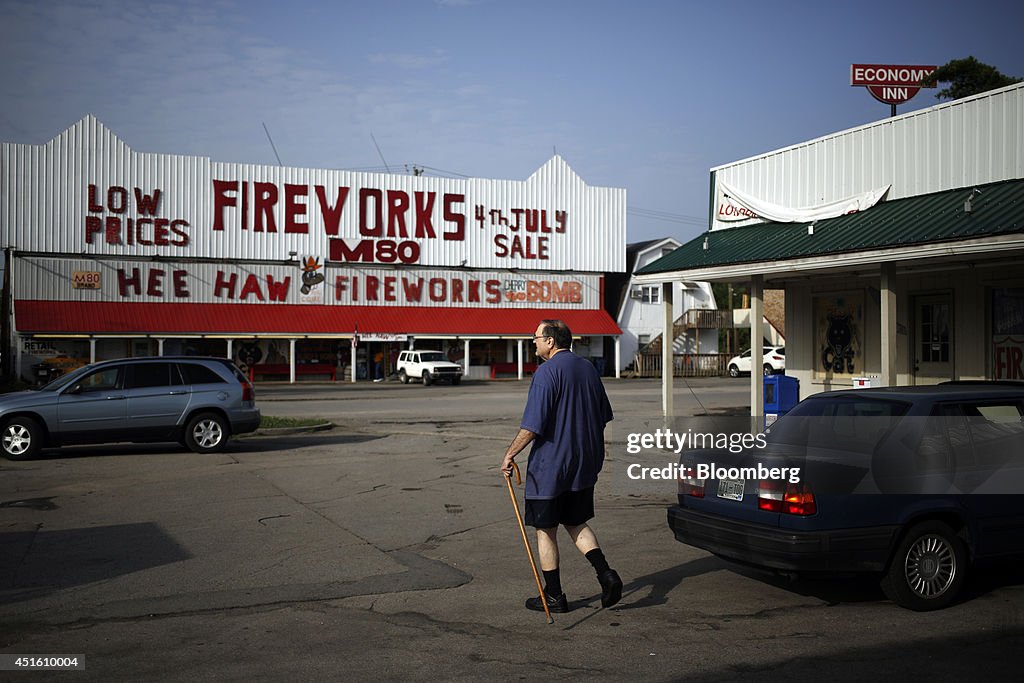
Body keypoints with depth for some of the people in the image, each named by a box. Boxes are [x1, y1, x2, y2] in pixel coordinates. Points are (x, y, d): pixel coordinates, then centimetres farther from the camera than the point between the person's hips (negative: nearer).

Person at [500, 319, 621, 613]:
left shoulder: (546, 373, -16)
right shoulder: (588, 368, 9)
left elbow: (532, 426, -20)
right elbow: (603, 416, 17)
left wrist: (510, 453, -9)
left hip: (550, 465, -7)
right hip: (585, 466, 8)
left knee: (546, 530, 6)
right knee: (577, 523, 20)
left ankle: (554, 596, 12)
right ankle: (606, 574, 4)